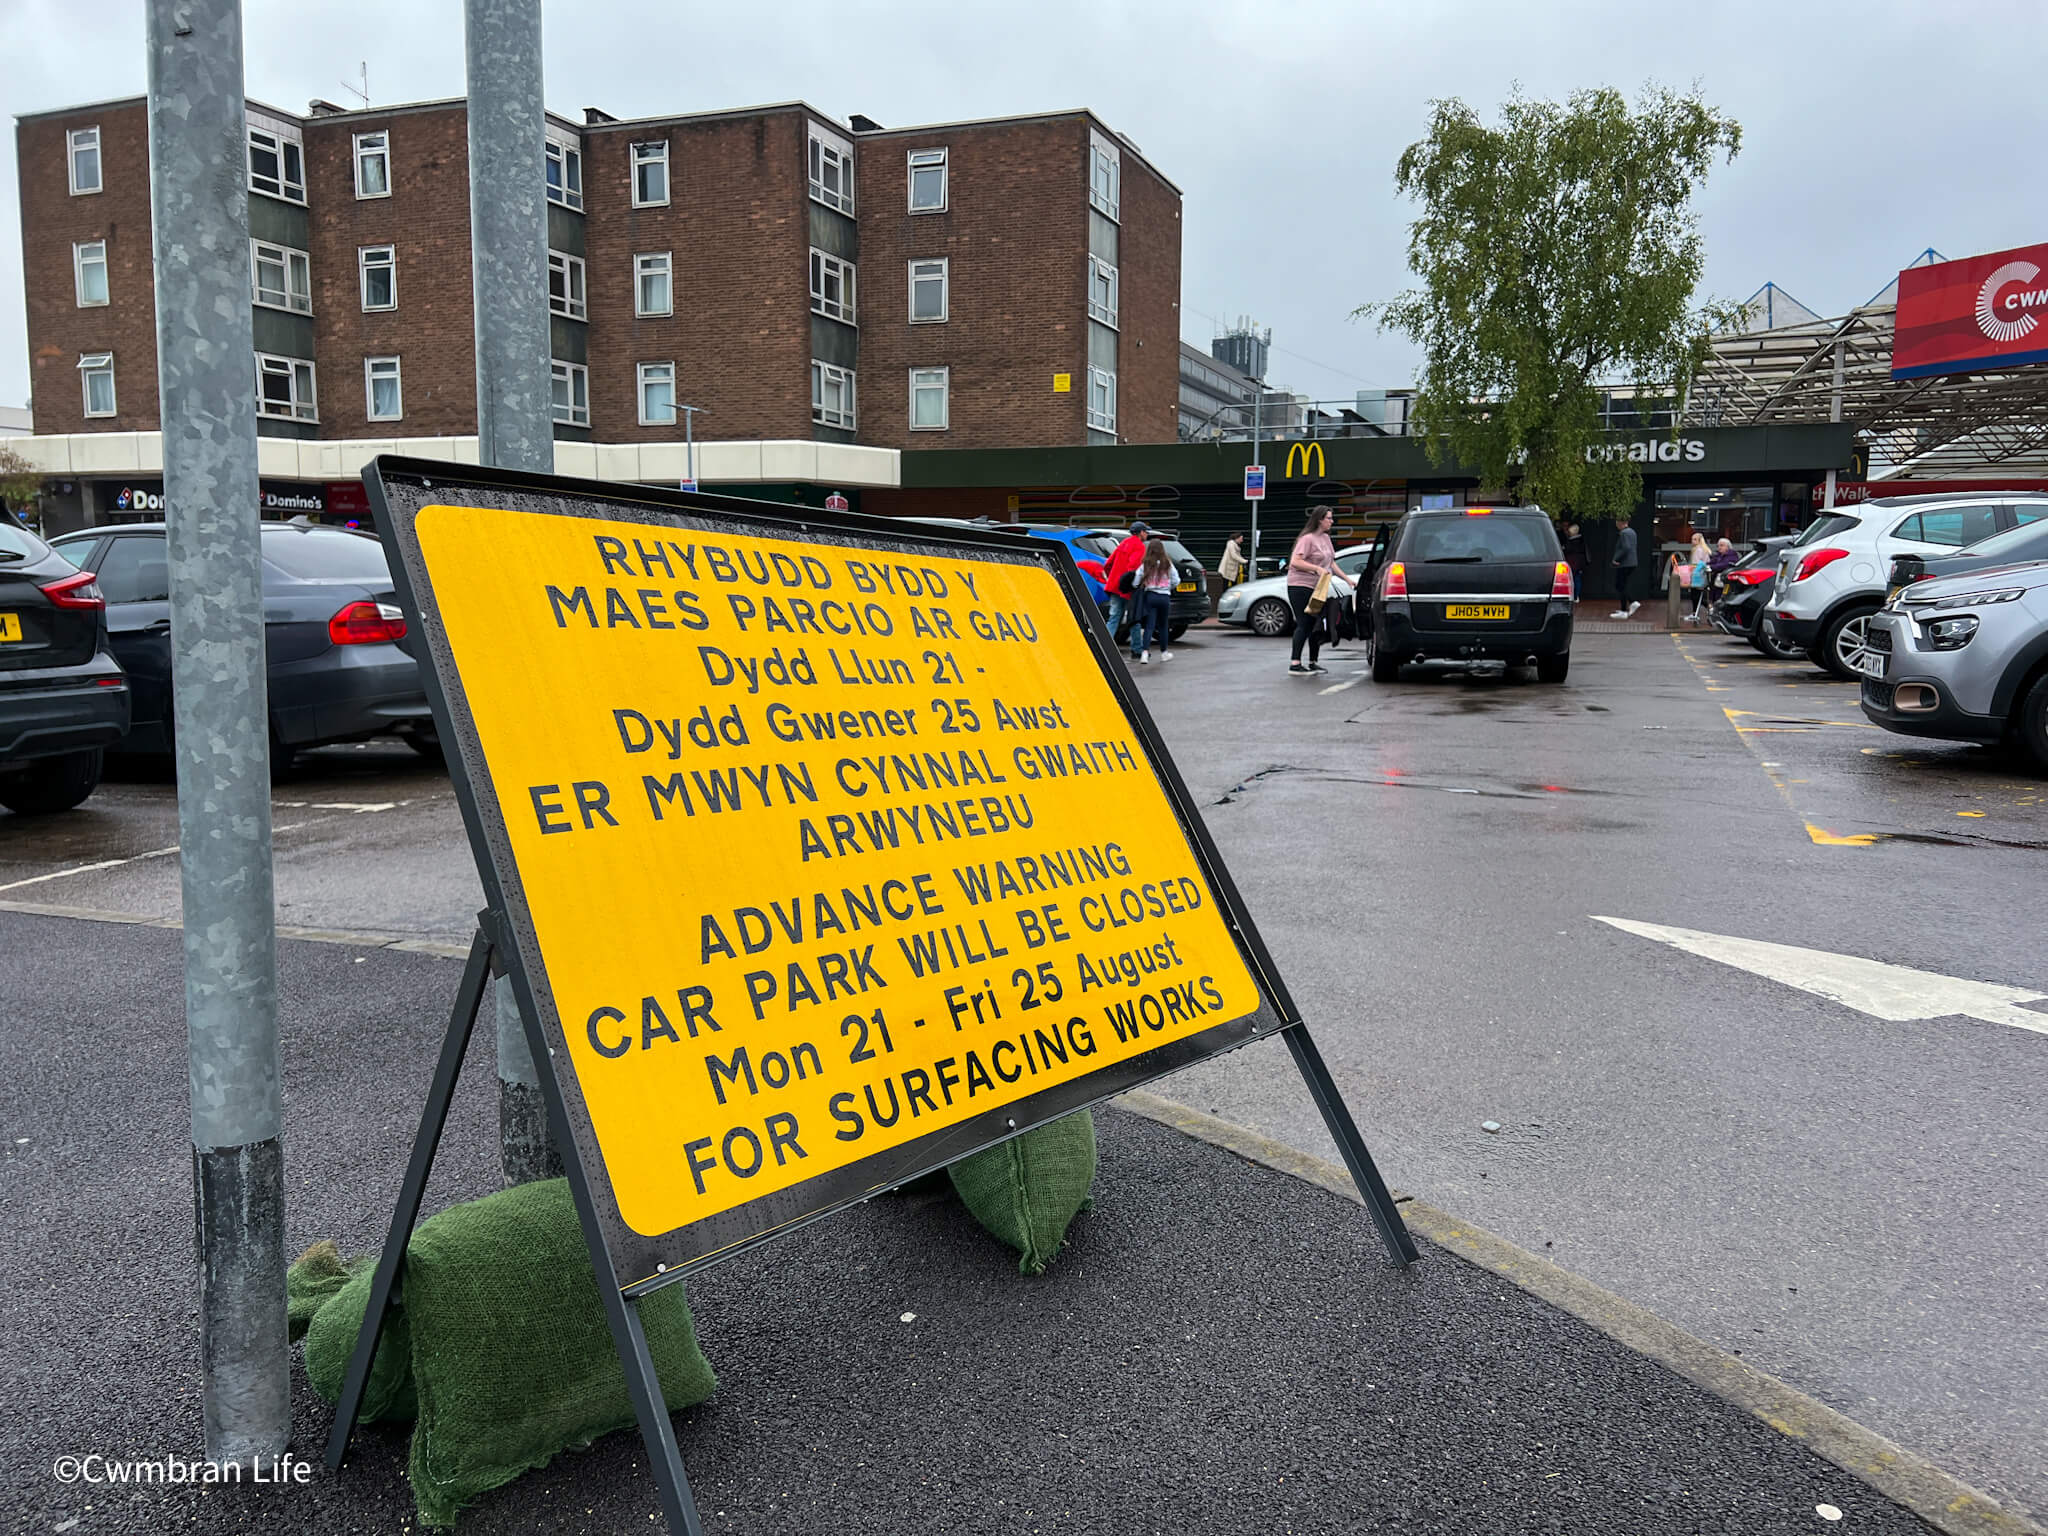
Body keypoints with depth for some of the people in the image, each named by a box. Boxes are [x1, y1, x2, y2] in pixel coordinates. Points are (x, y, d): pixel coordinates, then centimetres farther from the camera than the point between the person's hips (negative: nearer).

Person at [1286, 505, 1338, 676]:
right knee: (1304, 625, -11)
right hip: (1300, 586, -9)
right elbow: (1295, 561, -20)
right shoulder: (1308, 538, -13)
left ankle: (1313, 663, 19)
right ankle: (1295, 665, -11)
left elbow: (1331, 563, 21)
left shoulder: (1325, 538, 14)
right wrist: (1317, 568, -26)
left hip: (1316, 588, 9)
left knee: (1315, 625, 10)